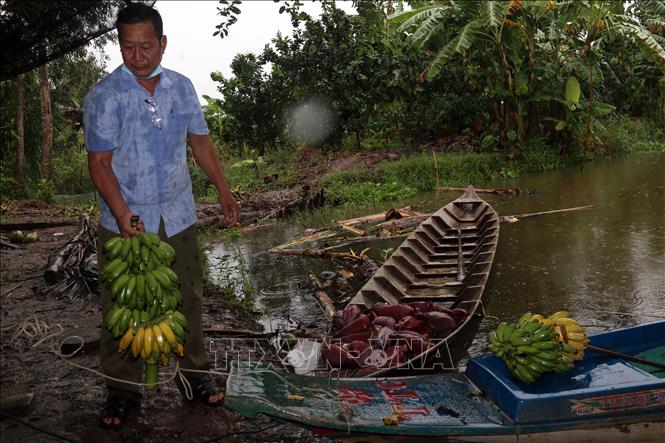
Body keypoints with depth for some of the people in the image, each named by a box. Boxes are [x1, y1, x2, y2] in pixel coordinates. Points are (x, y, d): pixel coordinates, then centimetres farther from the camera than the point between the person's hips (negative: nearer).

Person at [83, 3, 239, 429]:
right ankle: (123, 390, 19)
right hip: (124, 221, -3)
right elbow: (99, 161, -11)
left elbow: (200, 140, 14)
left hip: (177, 216, 3)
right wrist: (122, 214, -23)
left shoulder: (182, 87, 4)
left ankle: (195, 373, 26)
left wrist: (224, 190, 12)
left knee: (188, 297, 10)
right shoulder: (104, 96, -8)